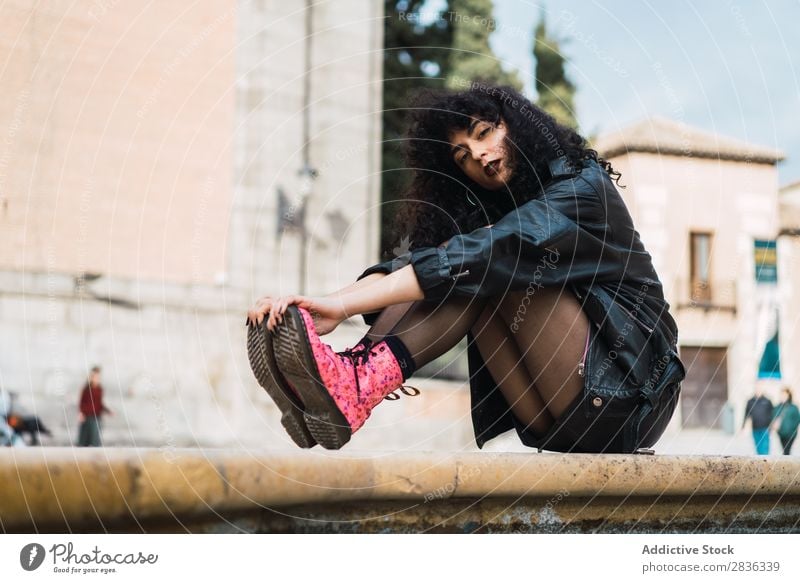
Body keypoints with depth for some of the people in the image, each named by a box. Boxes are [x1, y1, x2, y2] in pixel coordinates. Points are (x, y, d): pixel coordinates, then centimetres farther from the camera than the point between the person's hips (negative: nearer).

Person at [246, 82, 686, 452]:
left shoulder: (582, 188, -11)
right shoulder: (490, 213, 12)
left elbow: (484, 256, -28)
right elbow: (412, 263, -7)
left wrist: (342, 304, -37)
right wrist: (335, 304, -28)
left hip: (627, 397, -6)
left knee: (488, 267, -23)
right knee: (472, 282, -14)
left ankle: (354, 385, -42)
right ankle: (353, 373, -36)